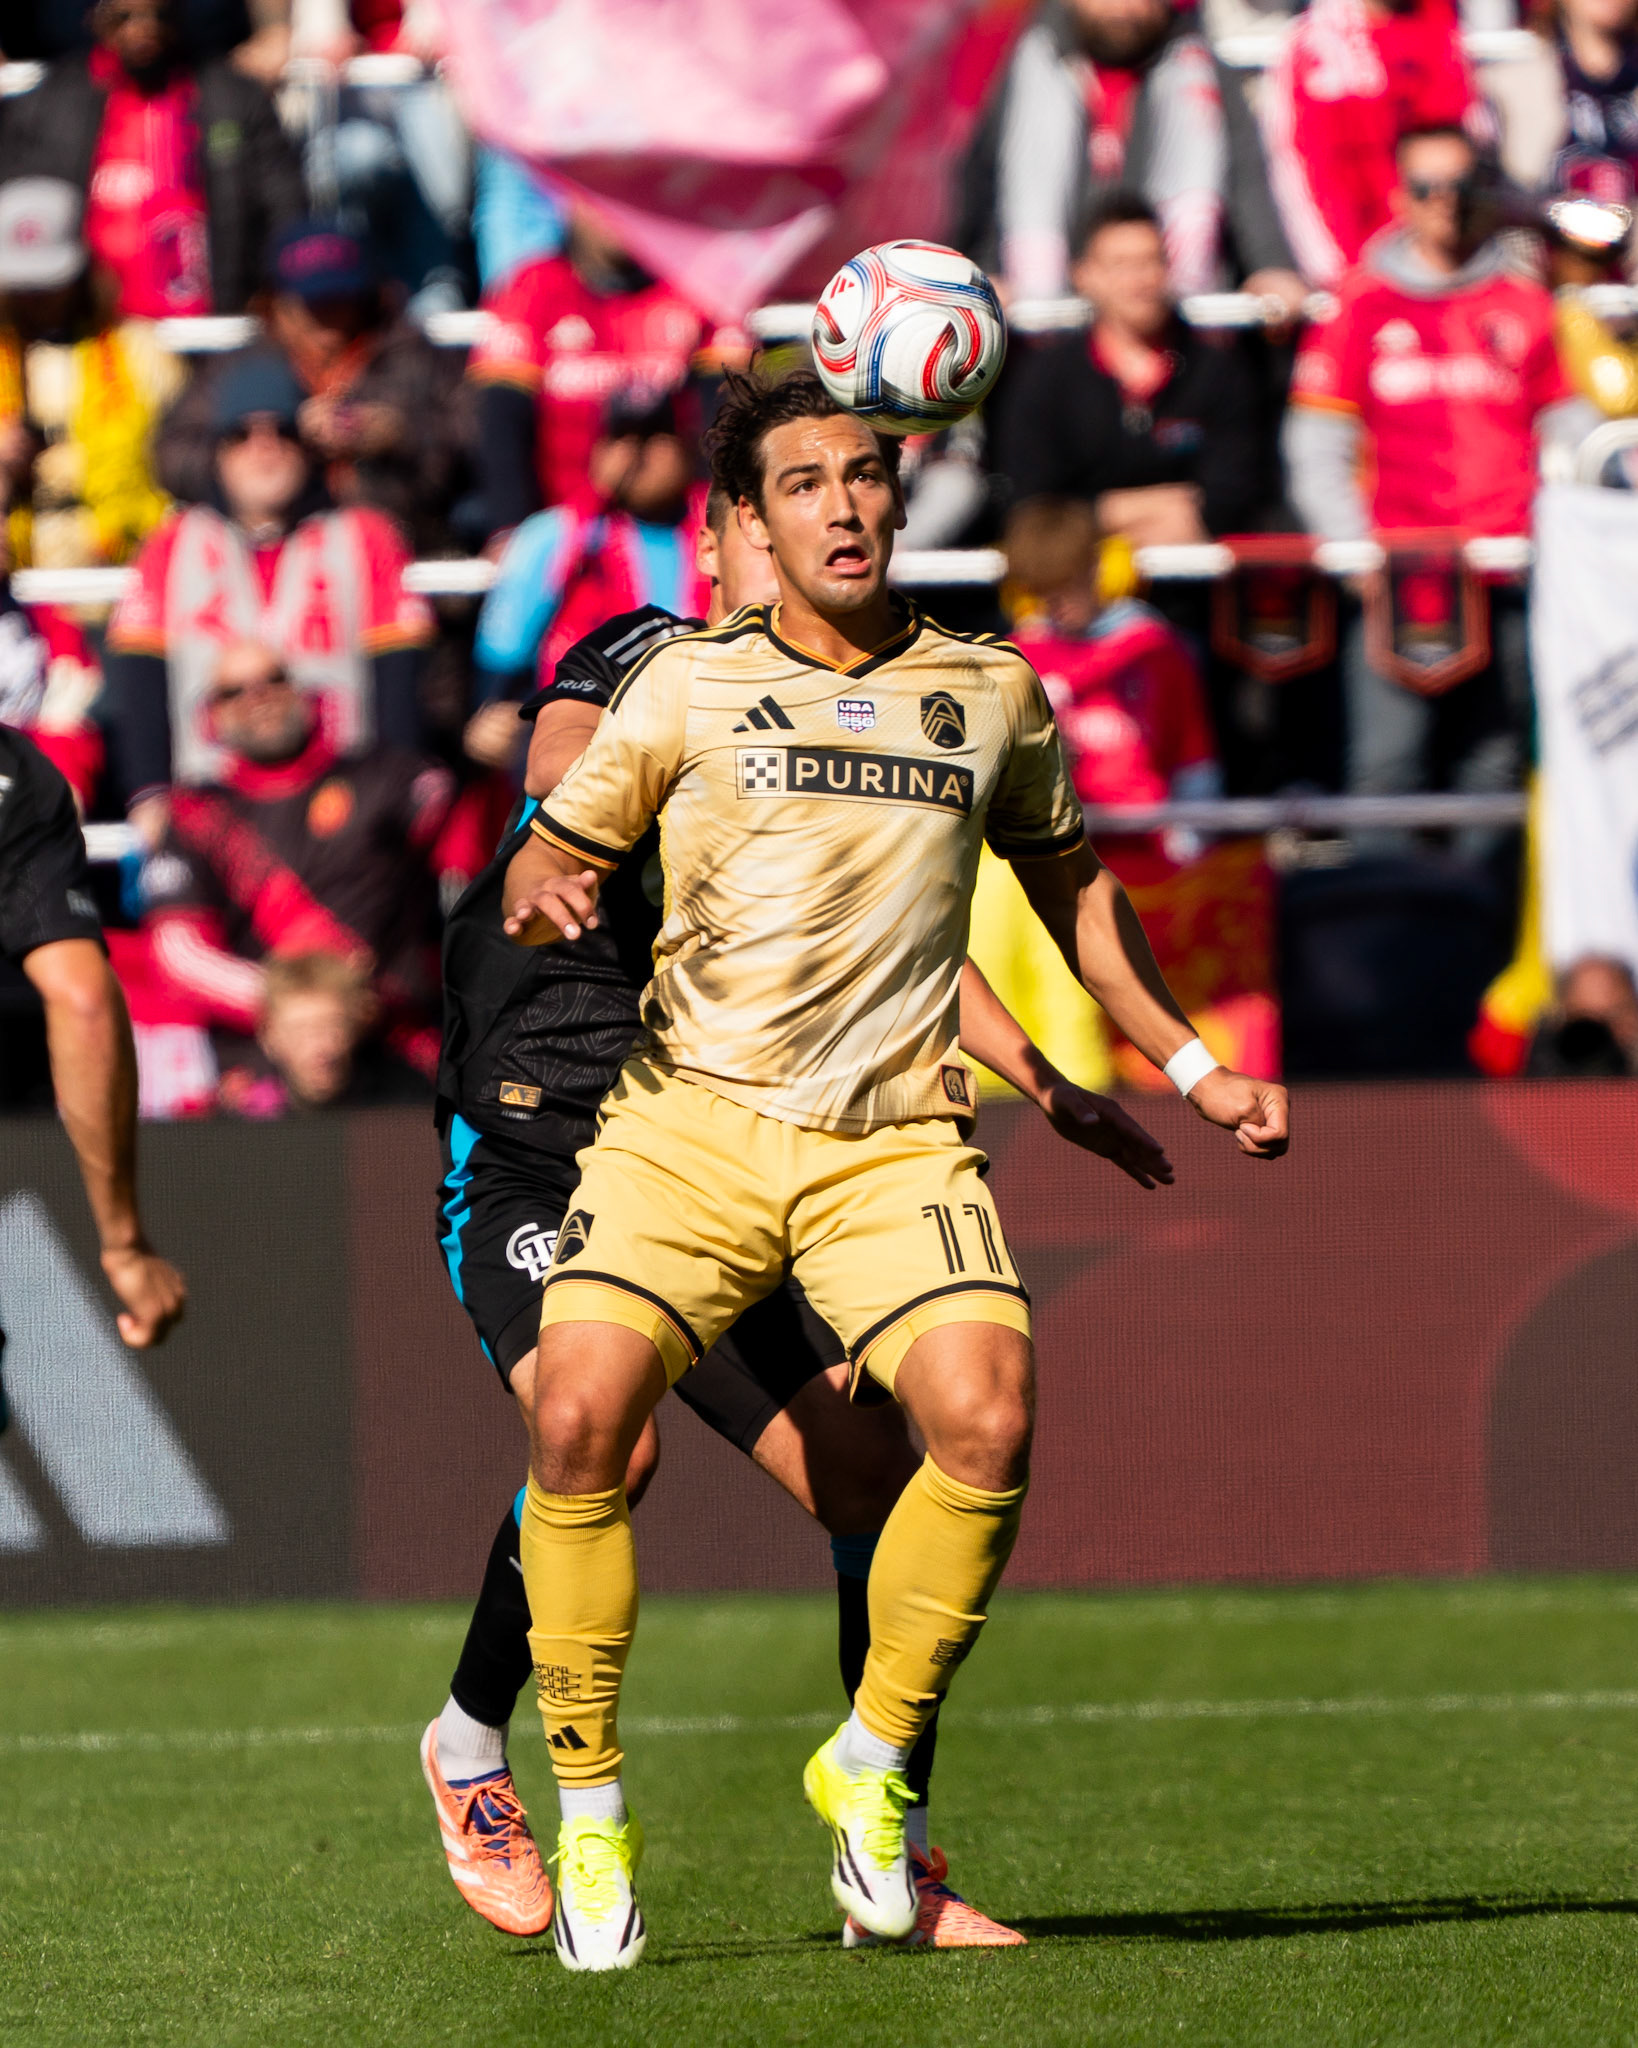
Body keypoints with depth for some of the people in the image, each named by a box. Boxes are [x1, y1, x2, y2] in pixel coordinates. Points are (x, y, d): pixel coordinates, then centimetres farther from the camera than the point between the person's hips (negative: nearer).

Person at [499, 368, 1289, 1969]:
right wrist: (545, 895, -13)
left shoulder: (992, 695, 14)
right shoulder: (690, 686, 8)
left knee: (987, 1420, -23)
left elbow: (1070, 890, 28)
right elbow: (541, 868, 11)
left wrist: (1189, 1066, 24)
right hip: (691, 1118, -1)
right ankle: (589, 1817, -4)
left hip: (896, 1137, 1)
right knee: (580, 1419, -22)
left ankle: (873, 1764, 0)